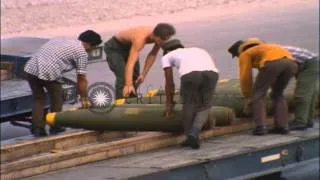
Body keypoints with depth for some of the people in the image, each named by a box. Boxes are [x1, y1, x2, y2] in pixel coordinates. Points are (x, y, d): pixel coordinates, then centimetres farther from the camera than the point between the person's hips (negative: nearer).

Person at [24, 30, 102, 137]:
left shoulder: (60, 40, 28)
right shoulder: (82, 52, 7)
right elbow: (81, 79, 6)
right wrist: (84, 99, 17)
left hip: (30, 68, 6)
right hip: (49, 72, -6)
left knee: (38, 98, 21)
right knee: (56, 100, 17)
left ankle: (37, 128, 16)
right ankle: (55, 128, 25)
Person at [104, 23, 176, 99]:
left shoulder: (158, 36, -22)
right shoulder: (140, 39, -43)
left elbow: (152, 55, -9)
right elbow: (130, 63, -49)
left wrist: (143, 74, -10)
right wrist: (128, 85, -55)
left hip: (128, 47, 8)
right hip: (114, 48, -8)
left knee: (135, 78, 6)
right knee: (123, 78, -21)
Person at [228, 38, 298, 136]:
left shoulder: (245, 54, 25)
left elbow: (245, 78, 19)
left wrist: (248, 97, 29)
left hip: (273, 63, -6)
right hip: (290, 63, 6)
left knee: (257, 96, 10)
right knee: (277, 95, 25)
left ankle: (260, 127, 0)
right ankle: (282, 126, 14)